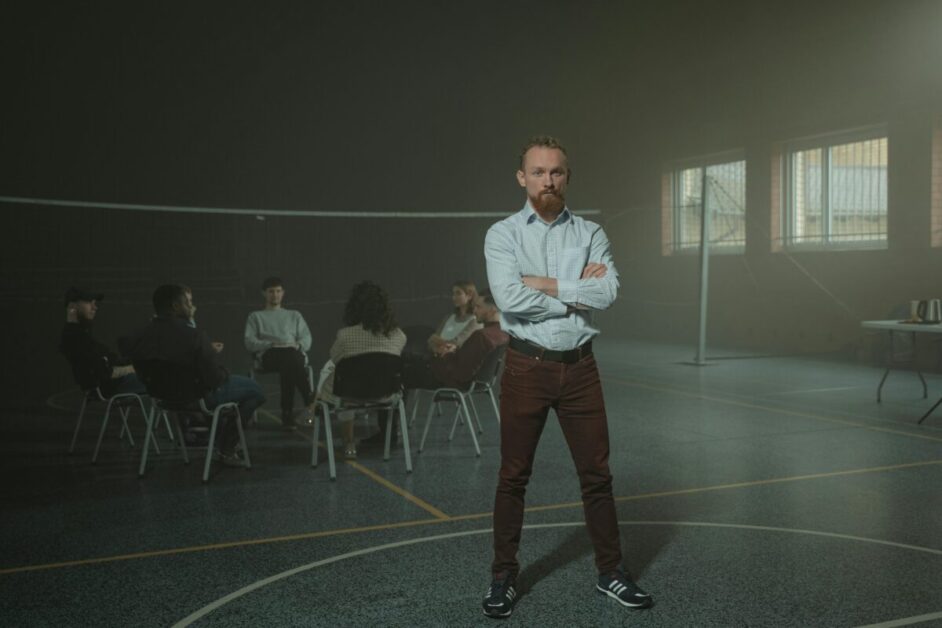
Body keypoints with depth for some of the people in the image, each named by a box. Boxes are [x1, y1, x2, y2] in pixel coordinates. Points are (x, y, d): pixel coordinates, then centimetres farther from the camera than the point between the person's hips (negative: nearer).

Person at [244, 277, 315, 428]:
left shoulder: (294, 315, 34)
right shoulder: (256, 316, 29)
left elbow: (307, 340, 19)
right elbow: (250, 342, 11)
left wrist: (297, 345, -6)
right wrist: (271, 345, -8)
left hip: (295, 354, 2)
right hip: (268, 356, -2)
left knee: (288, 364, -40)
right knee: (289, 357, -40)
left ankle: (288, 414, -44)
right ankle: (310, 402, -46)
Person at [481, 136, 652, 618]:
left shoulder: (590, 234, 6)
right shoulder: (503, 234, -1)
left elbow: (608, 292, -11)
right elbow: (510, 299, -18)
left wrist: (547, 284, -12)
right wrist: (578, 293, -10)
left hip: (579, 366, 2)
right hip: (527, 367, -2)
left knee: (596, 474, 9)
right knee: (513, 476, 6)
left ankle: (610, 572, 24)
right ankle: (503, 577, 21)